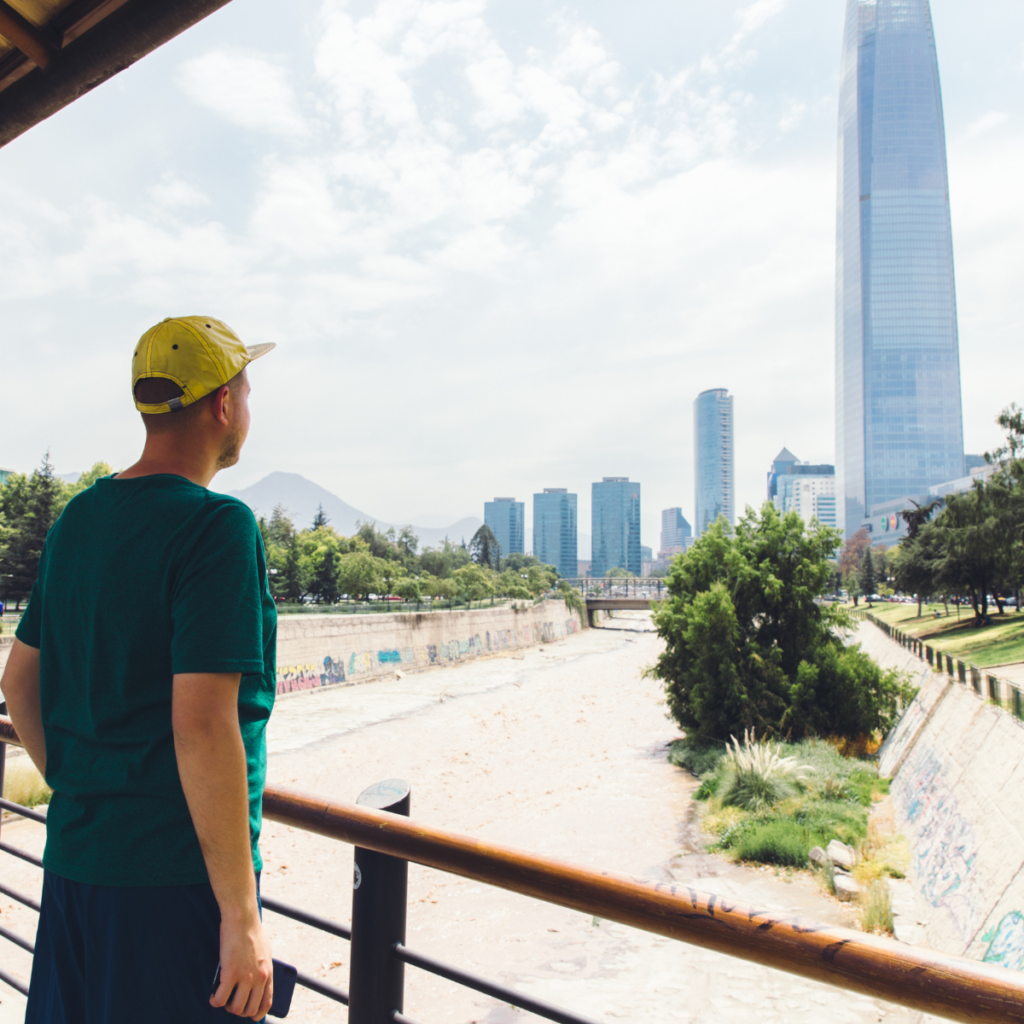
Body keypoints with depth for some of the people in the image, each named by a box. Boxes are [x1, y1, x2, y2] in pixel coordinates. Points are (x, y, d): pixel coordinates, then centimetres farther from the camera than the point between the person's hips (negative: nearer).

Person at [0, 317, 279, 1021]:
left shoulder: (77, 519, 7)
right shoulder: (218, 526, -18)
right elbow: (201, 724, -25)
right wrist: (242, 915, -18)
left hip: (73, 858, 8)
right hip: (180, 873, -8)